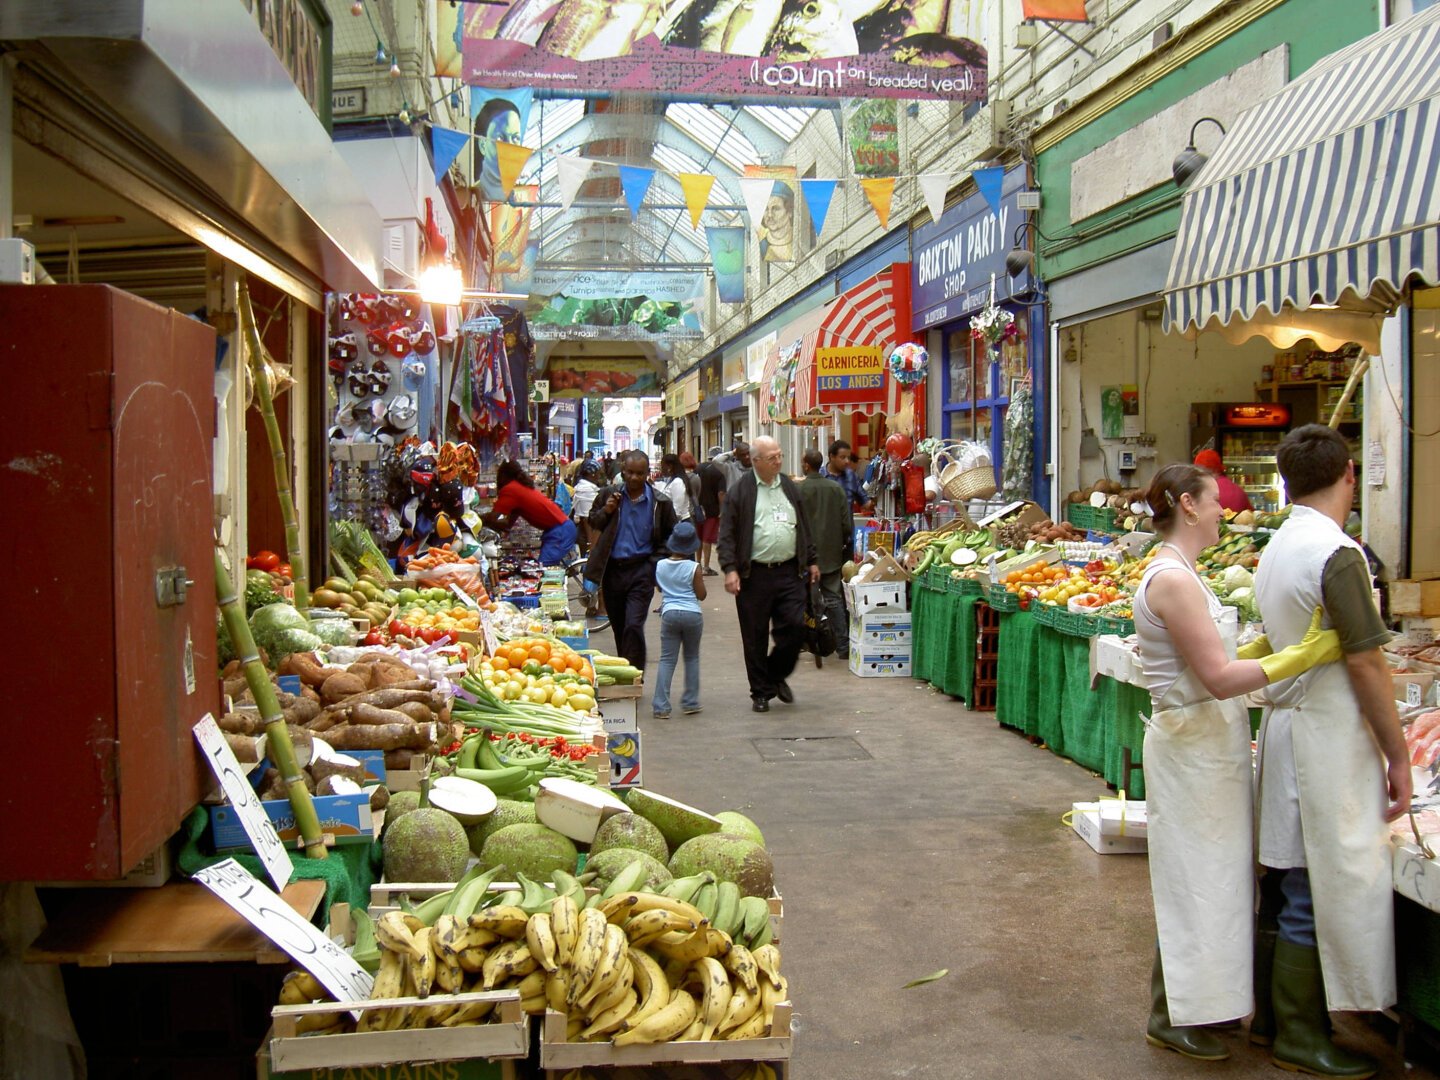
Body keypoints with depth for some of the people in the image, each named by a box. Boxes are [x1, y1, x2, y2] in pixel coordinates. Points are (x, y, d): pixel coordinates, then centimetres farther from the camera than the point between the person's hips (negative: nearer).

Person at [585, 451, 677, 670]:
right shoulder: (609, 494, 3)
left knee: (634, 627, -15)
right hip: (611, 568, 3)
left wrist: (655, 561, -4)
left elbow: (670, 536, 8)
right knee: (618, 627, 14)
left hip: (641, 571, -3)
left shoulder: (660, 502, -2)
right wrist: (606, 511, -5)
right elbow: (592, 522, 15)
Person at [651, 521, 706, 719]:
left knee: (667, 659, 4)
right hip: (692, 615, -2)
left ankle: (660, 706, -4)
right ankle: (690, 703, 16)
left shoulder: (660, 566, 2)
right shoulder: (694, 568, -8)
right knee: (692, 658, 14)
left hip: (669, 614, 2)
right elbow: (701, 595, -2)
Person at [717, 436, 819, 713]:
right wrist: (730, 569, -13)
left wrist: (811, 561, 19)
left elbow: (803, 528, 21)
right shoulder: (740, 491, -3)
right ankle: (760, 692, 17)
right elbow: (727, 533, -5)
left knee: (795, 628, -1)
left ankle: (776, 676, 23)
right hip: (754, 575, -4)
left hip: (789, 573, 4)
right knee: (755, 638, 4)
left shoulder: (790, 487, 12)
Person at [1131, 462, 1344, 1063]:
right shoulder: (1173, 579, -20)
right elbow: (1220, 678, -23)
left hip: (1207, 742, 10)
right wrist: (1302, 656, -22)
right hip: (1192, 747, -10)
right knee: (1196, 879, 1)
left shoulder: (1175, 573, 12)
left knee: (1213, 876, 17)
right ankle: (1172, 1018, 14)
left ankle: (1200, 1003, 29)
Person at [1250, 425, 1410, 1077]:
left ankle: (1272, 1016, 26)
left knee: (1284, 883, 16)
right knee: (1321, 892, 0)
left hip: (1284, 724, 9)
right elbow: (1365, 663, -17)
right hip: (1328, 737, -9)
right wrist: (1398, 754, -9)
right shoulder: (1337, 554, -16)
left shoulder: (1276, 548, 12)